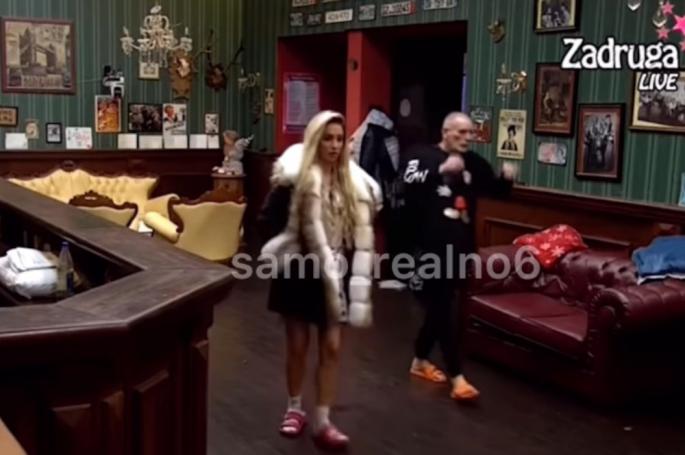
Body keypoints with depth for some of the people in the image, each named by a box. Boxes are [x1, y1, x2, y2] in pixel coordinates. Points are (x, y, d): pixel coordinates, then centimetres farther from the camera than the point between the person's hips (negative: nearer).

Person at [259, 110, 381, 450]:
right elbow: (268, 221, -9)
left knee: (331, 346, 2)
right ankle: (294, 409, 29)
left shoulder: (353, 182, 3)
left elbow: (361, 233, 7)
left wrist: (358, 280, 0)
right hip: (298, 268, -3)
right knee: (297, 344, 9)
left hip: (333, 272, 3)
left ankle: (323, 422, 10)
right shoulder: (296, 177, -10)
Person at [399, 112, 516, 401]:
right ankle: (456, 377, -2)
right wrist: (442, 169, -35)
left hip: (460, 247, 6)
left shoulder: (473, 163, 12)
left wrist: (506, 178, -4)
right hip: (430, 248, -6)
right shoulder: (421, 155, -3)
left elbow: (497, 191, 18)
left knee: (440, 307, 16)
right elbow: (409, 182, -22)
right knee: (443, 310, -4)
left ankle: (420, 361, 34)